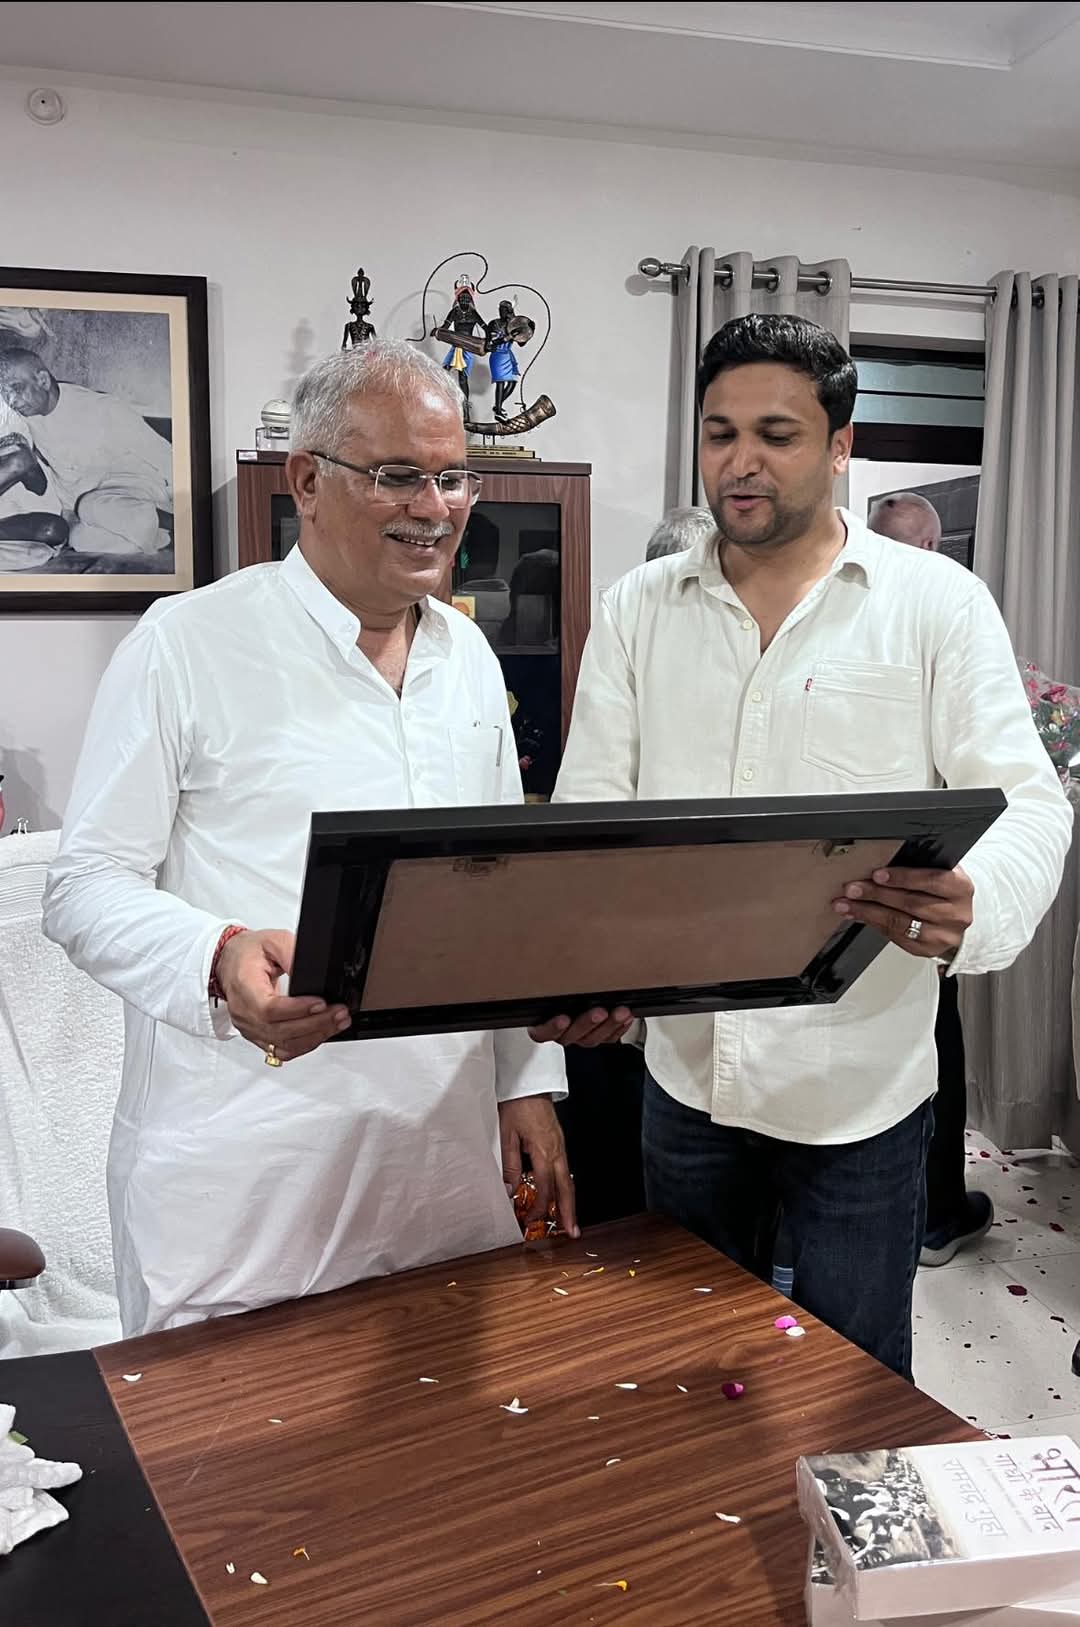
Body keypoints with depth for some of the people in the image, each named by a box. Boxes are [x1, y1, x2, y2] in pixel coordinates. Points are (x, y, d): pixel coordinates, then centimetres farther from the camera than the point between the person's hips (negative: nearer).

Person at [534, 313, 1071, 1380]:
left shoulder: (937, 604, -5)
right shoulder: (637, 609, 4)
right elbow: (589, 813, 0)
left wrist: (972, 911, -33)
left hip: (859, 1082, -3)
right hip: (683, 1069, 3)